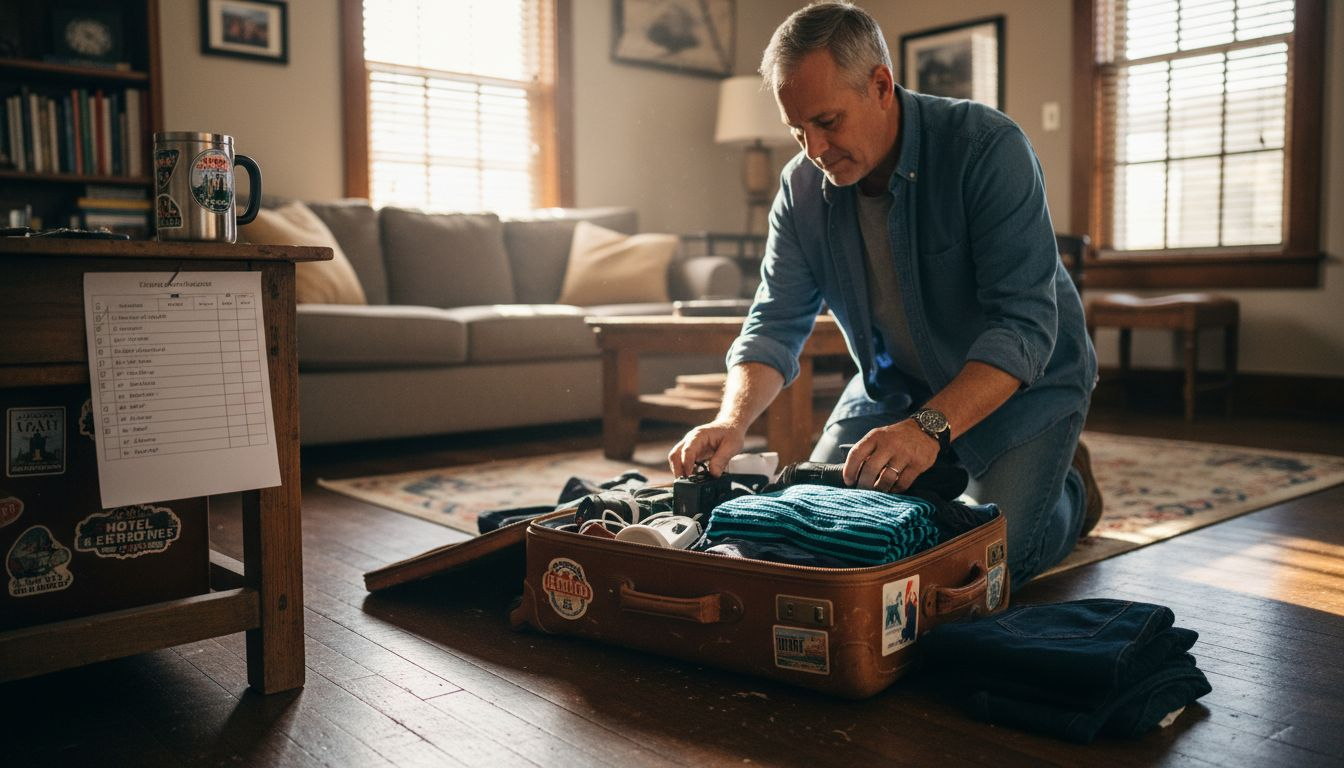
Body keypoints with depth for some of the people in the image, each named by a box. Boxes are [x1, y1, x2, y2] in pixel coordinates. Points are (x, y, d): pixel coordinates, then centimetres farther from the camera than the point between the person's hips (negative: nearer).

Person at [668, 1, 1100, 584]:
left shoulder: (986, 147, -26)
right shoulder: (803, 187, -9)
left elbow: (1024, 325, -32)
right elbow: (775, 324, -9)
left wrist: (930, 426, -46)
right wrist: (732, 421, -29)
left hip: (1023, 381, -5)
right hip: (895, 383, 5)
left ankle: (1069, 487, 14)